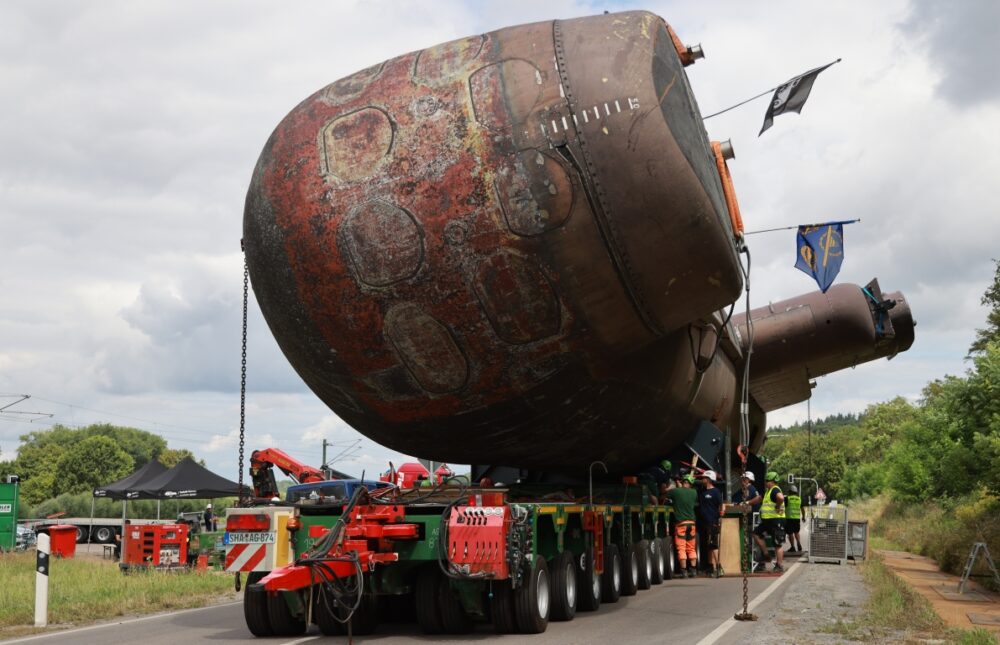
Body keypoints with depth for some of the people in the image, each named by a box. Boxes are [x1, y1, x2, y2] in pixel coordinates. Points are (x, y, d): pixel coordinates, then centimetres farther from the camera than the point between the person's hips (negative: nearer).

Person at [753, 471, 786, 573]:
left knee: (777, 544, -4)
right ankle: (766, 554, 18)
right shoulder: (767, 491, 16)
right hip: (768, 520, 10)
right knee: (756, 534, 13)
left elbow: (781, 498, -37)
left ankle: (780, 566, 2)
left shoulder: (775, 490, -15)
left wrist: (778, 506, -22)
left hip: (776, 520, -10)